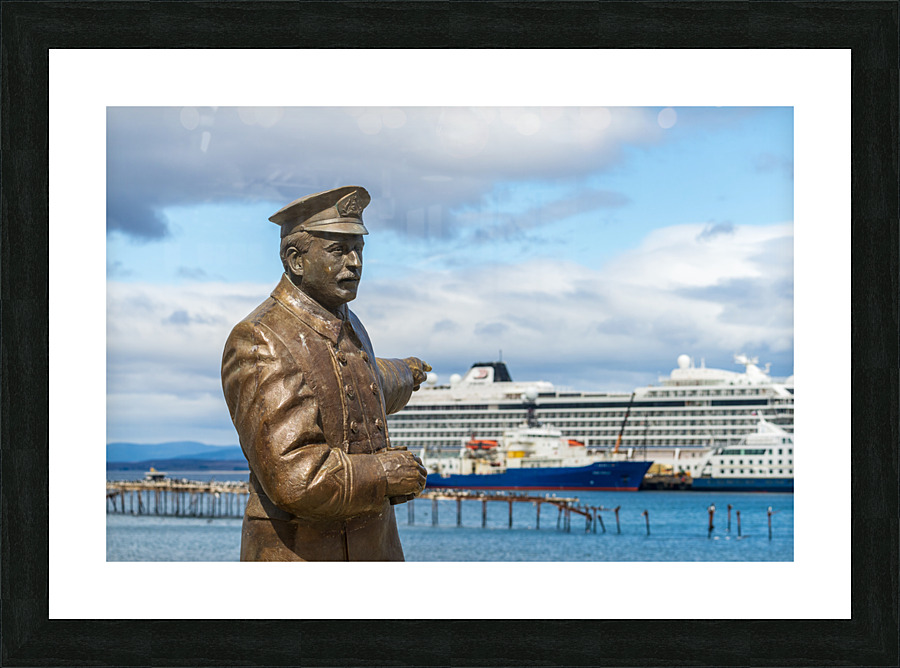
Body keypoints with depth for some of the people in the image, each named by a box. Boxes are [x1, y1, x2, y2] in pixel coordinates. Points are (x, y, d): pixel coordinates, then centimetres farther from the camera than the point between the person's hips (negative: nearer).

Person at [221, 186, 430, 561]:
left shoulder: (345, 327, 12)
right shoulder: (257, 343, -17)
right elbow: (293, 476, -26)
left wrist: (403, 376, 58)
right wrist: (386, 474, -14)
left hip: (372, 553, 8)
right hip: (296, 557, -8)